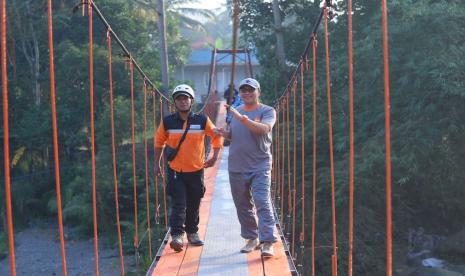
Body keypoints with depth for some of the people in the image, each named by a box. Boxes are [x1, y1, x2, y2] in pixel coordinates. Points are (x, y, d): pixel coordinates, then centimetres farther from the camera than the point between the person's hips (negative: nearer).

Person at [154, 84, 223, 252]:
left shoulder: (202, 121, -4)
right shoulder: (167, 122, -4)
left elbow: (217, 136, 9)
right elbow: (159, 141, 11)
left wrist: (215, 156, 0)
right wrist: (157, 163, 13)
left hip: (196, 171, 2)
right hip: (175, 171, -1)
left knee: (194, 205, 13)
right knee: (178, 205, -10)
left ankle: (192, 233, 30)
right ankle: (176, 236, -12)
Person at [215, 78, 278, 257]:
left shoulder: (267, 111, -3)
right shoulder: (235, 112, 14)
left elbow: (264, 129, -22)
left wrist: (242, 118, -32)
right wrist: (225, 134, 1)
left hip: (260, 166, -5)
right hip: (236, 167, 6)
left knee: (263, 203, -14)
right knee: (243, 205, 12)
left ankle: (268, 242, -13)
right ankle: (252, 238, 25)